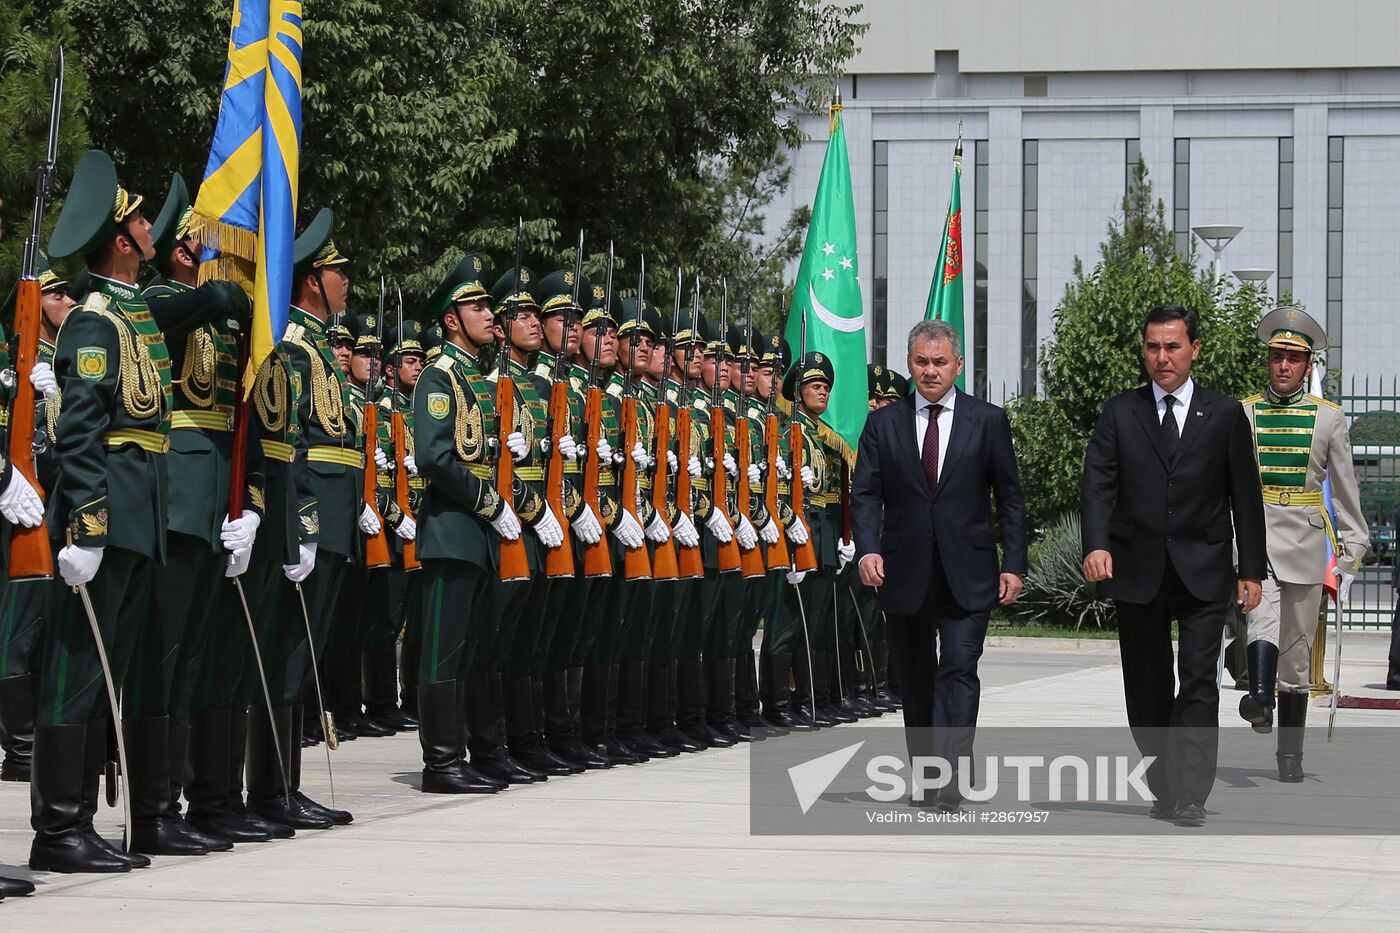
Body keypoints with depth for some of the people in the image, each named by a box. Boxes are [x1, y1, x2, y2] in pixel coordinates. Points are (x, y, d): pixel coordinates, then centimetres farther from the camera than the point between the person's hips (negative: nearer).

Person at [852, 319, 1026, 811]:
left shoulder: (988, 421, 3)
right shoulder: (883, 424, 6)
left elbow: (1010, 499, 4)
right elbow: (864, 494, 2)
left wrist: (1013, 563, -3)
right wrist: (868, 548, -15)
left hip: (967, 573, -2)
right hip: (905, 572, 2)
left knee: (959, 669, -14)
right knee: (914, 678, 11)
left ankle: (952, 776, -20)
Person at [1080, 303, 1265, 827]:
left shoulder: (1225, 415, 5)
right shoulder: (1120, 413, 7)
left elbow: (1245, 497, 6)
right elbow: (1098, 484, -3)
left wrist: (1252, 569, 2)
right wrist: (1096, 545, -20)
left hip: (1203, 571, -2)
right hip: (1138, 570, 2)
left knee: (1199, 680, -12)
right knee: (1146, 686, 8)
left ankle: (1191, 796, -15)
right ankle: (1164, 789, 21)